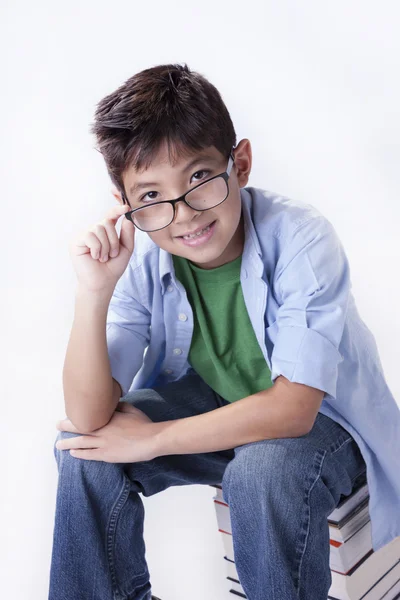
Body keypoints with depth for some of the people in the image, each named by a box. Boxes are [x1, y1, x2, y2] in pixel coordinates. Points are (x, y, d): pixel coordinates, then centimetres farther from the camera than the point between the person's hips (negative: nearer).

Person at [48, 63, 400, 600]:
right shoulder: (142, 261, -15)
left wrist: (152, 439, -24)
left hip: (321, 418, -4)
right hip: (217, 405, 4)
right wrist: (94, 292, -33)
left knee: (263, 470, -34)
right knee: (86, 448, -12)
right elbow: (90, 417, -20)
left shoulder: (301, 239, -27)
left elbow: (292, 408, -30)